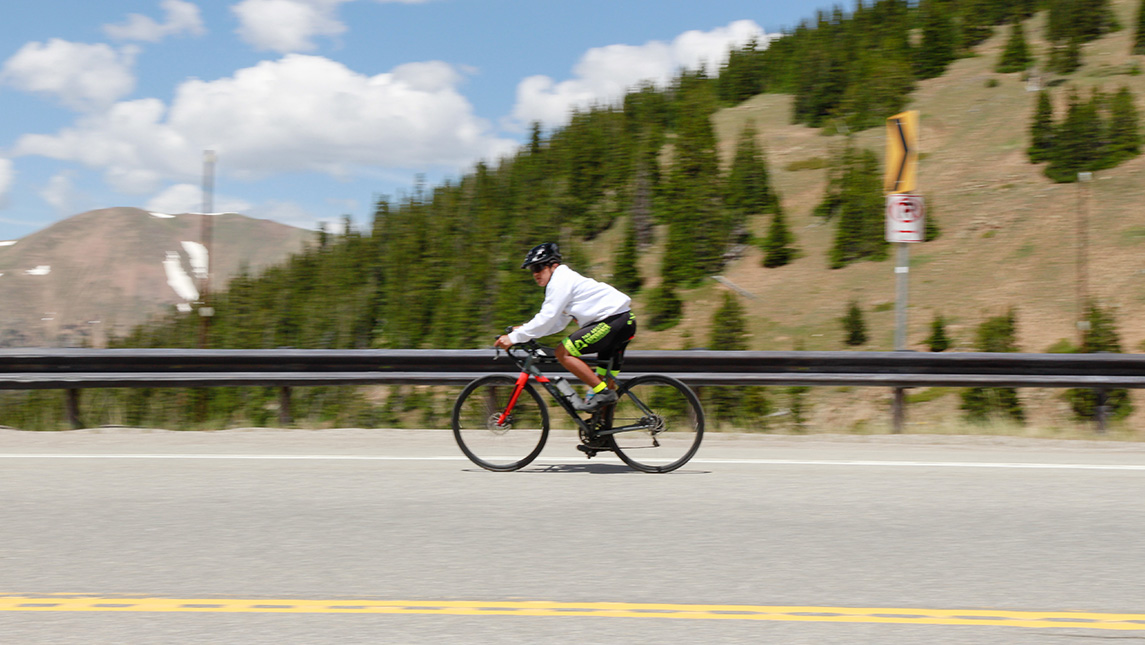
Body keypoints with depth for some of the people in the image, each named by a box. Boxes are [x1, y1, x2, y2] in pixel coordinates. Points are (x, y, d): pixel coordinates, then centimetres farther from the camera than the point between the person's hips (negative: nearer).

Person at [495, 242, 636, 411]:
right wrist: (524, 330, 13)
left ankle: (603, 392, -11)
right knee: (606, 377, 17)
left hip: (614, 320, -11)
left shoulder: (561, 281, -9)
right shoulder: (565, 280, 23)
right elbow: (557, 323, 21)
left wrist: (514, 337, -12)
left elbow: (547, 318, -16)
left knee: (563, 352, -11)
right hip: (625, 321, 11)